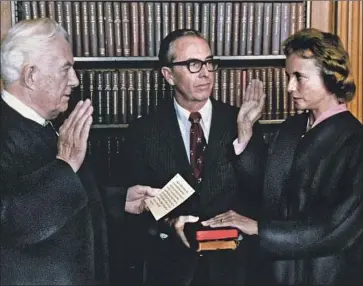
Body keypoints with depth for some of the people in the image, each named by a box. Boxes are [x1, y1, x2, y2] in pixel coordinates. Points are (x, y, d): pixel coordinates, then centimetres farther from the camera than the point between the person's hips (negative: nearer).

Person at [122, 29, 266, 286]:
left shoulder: (238, 121, -5)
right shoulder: (144, 131, -5)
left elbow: (260, 194, -12)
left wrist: (245, 136, -24)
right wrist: (168, 224, -20)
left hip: (232, 264, 1)